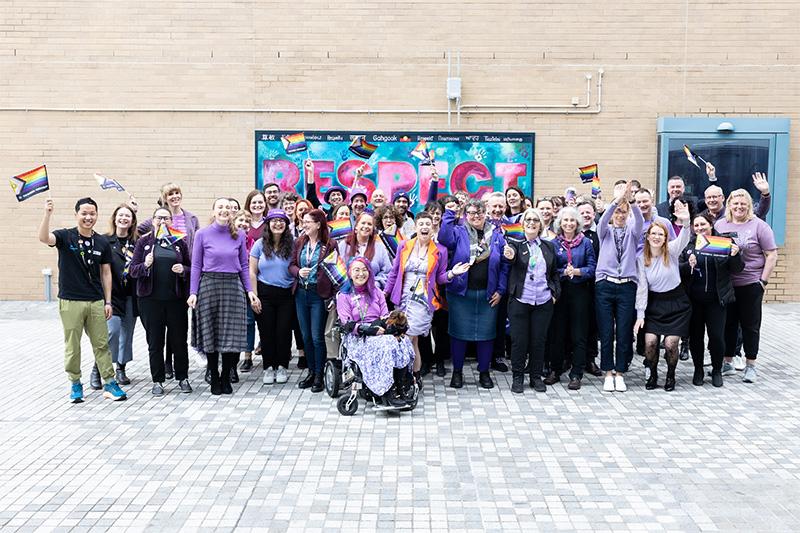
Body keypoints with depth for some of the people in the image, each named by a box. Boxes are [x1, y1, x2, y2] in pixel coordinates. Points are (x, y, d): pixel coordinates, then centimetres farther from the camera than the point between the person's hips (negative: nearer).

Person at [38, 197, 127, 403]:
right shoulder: (65, 236, -3)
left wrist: (108, 301, 6)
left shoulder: (102, 243, 5)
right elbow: (44, 238, -24)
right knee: (72, 346, 7)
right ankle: (75, 384, 20)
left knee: (102, 345, 6)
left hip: (96, 302, 2)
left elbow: (106, 273, 9)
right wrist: (47, 214, -39)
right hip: (70, 302, -2)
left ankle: (110, 384, 12)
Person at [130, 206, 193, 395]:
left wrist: (183, 270, -10)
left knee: (179, 339, 5)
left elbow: (191, 268, 11)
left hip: (176, 298, 1)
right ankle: (157, 381, 17)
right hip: (151, 299, 0)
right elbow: (133, 270, 2)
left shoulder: (180, 242, 9)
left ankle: (183, 378, 19)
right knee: (155, 341, 6)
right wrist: (145, 265, -18)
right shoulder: (144, 242, 6)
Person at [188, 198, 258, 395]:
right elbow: (196, 265, 2)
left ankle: (226, 378, 15)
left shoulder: (239, 235, 7)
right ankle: (214, 378, 17)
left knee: (232, 335, 0)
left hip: (233, 286, 1)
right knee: (210, 334, 4)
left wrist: (249, 290, 2)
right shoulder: (202, 234, 1)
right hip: (209, 285, -1)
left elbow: (244, 265, 10)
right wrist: (193, 292, -5)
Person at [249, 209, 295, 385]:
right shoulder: (260, 244, 0)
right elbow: (252, 272, 0)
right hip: (265, 294, 0)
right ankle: (269, 367, 16)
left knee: (284, 331, 2)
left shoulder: (292, 244, 0)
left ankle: (282, 367, 16)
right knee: (266, 331, 5)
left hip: (286, 294, 0)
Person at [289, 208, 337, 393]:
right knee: (306, 336, 10)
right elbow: (291, 265, 10)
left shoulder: (329, 245, -5)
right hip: (301, 293, 5)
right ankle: (311, 372, 23)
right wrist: (299, 272, -13)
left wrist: (332, 296, -10)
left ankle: (319, 376, 9)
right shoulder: (299, 243, 9)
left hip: (319, 295, -5)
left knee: (317, 337, -3)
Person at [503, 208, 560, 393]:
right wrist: (509, 256, -48)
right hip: (520, 300, -3)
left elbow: (554, 272, 16)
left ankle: (536, 376, 22)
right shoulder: (515, 243, -2)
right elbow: (511, 258, -24)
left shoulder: (548, 246, 10)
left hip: (543, 302, 3)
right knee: (519, 340, 2)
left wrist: (555, 293, 4)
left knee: (539, 340, 9)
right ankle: (517, 377, 17)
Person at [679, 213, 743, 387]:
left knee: (717, 336, -1)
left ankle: (717, 371, 20)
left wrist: (735, 256, -17)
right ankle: (698, 371, 25)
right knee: (695, 336, 9)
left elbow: (736, 270, 3)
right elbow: (678, 270, 2)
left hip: (717, 299, -1)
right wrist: (689, 265, -18)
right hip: (694, 299, 1)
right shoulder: (688, 245, 4)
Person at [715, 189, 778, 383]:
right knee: (728, 324, 11)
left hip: (751, 285, -3)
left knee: (750, 326, 6)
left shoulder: (758, 226, -4)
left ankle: (750, 366, 16)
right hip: (725, 285, 3)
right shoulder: (720, 225, 5)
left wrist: (763, 281, -9)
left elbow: (772, 256, -4)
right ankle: (727, 363, 22)